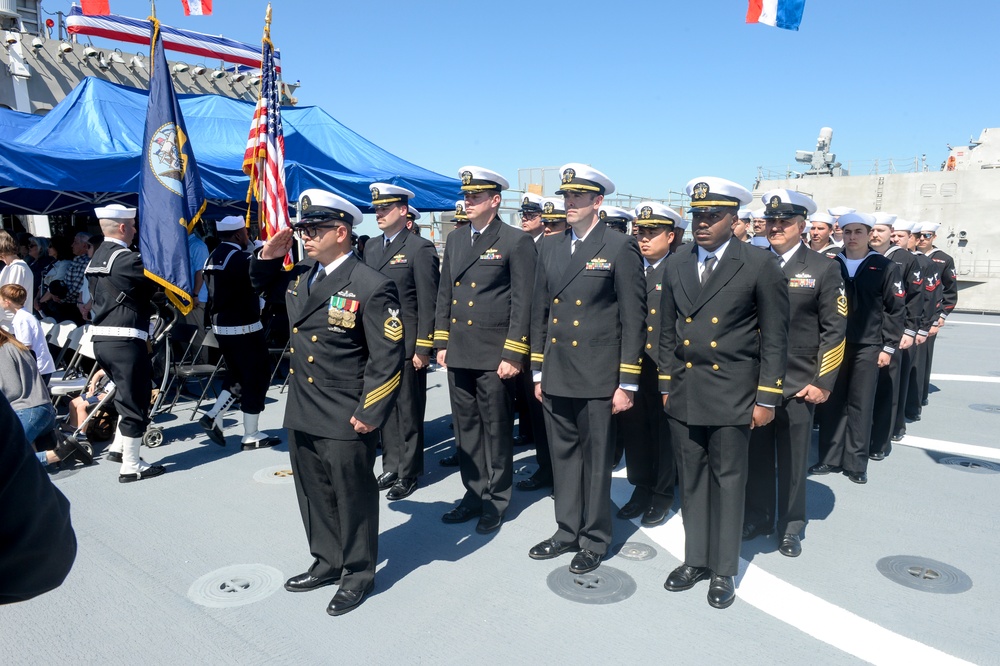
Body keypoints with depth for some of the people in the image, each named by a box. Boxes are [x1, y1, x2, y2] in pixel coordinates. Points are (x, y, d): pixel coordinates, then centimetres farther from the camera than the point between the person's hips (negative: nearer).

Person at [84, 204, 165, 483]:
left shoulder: (96, 258, 14)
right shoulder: (126, 258, -14)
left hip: (101, 338, 9)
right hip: (125, 340, -9)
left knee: (127, 394, 24)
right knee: (135, 401, 1)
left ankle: (118, 447, 32)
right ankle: (131, 467, 8)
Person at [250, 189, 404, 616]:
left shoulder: (371, 287, -17)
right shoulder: (299, 277, 6)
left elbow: (387, 358, -17)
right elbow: (259, 285, 27)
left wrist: (370, 414, -18)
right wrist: (268, 257, 7)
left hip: (345, 420, -7)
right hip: (302, 414, 8)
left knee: (353, 497, 9)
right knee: (314, 494, 21)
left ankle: (359, 575, 30)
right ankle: (327, 563, 41)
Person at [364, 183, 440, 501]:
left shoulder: (420, 248, -8)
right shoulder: (372, 247, 13)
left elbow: (428, 304, -11)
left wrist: (423, 348, -14)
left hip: (407, 345, -6)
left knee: (408, 411, 3)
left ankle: (408, 473, 16)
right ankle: (391, 466, 24)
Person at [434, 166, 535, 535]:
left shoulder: (516, 241, -6)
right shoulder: (455, 239, 12)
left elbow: (522, 303, -10)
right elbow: (444, 294, 15)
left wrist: (513, 355, -13)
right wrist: (441, 342, 11)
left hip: (494, 354, -6)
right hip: (459, 352, 6)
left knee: (496, 430, 6)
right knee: (466, 428, 13)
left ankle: (496, 501, 21)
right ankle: (474, 494, 27)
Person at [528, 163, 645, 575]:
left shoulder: (620, 248, -6)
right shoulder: (550, 247, 10)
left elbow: (633, 319, -8)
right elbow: (539, 312, 13)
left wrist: (627, 384, -10)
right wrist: (538, 371, 11)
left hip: (598, 378, -5)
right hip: (557, 376, 5)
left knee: (596, 460, 7)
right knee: (563, 456, 14)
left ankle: (595, 540, 23)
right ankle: (567, 532, 30)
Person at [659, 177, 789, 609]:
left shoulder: (760, 266, -6)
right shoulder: (676, 265, 7)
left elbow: (775, 338, -5)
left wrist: (767, 398, -6)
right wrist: (666, 385, 9)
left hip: (732, 395, -4)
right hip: (684, 394, 4)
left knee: (728, 480, 7)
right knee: (691, 479, 13)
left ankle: (724, 570, 22)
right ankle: (696, 559, 29)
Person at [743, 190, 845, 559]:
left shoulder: (823, 268, -1)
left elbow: (834, 329, -2)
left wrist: (823, 382, -7)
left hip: (798, 385, -2)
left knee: (792, 458, 10)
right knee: (757, 454, 12)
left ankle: (791, 527, 27)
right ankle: (757, 518, 29)